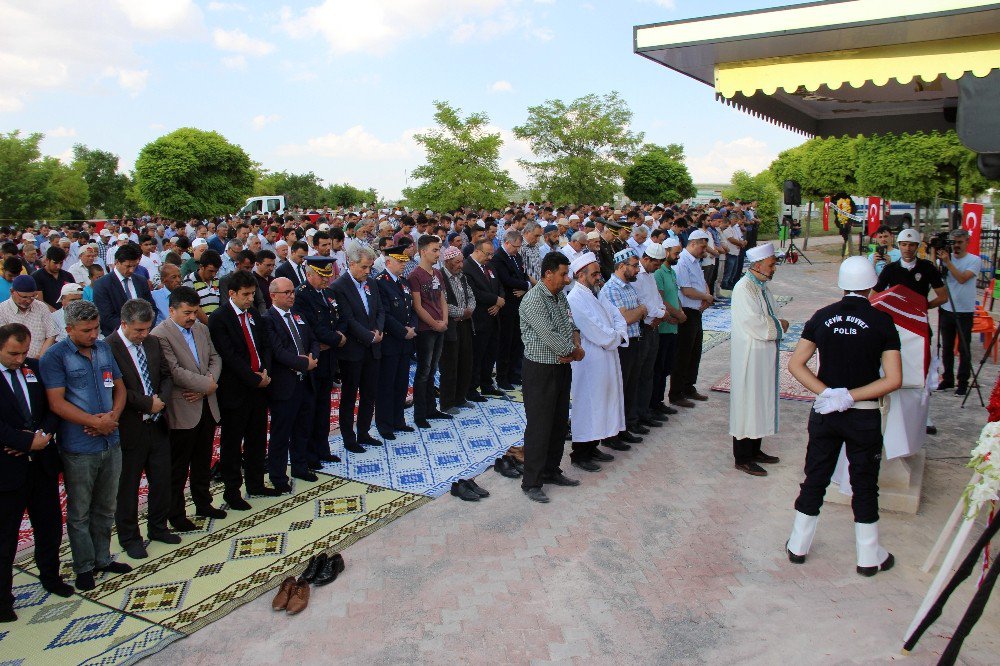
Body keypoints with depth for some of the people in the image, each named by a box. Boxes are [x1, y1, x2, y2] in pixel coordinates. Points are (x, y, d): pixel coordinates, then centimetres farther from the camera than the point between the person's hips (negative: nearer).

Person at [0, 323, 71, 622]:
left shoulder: (35, 368, 4)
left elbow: (53, 405, 5)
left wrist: (44, 433, -12)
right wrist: (29, 441, -20)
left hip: (42, 463, 5)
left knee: (50, 525, 18)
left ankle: (51, 576, 38)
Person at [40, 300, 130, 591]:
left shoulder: (104, 348, 6)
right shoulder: (55, 357, -10)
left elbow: (119, 387, 10)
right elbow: (57, 404, -16)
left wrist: (113, 416, -8)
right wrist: (96, 422, -18)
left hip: (111, 443, 5)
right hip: (78, 449, -5)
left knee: (106, 508, 18)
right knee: (79, 513, 10)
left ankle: (103, 558, 33)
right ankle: (84, 567, 25)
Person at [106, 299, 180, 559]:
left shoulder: (152, 343, 5)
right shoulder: (109, 348, -17)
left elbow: (166, 376, 10)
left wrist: (161, 399, -8)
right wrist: (148, 403, -16)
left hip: (157, 424, 6)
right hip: (130, 428, -6)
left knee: (161, 479, 16)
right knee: (128, 486, 10)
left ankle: (158, 527, 34)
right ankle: (129, 537, 26)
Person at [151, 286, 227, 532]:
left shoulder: (201, 329, 10)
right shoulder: (160, 335, -14)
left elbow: (215, 358, 8)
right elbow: (174, 371, -21)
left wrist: (205, 387, -8)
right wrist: (207, 384, -14)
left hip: (207, 406, 7)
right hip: (182, 410, -7)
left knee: (203, 461, 19)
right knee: (178, 466, 6)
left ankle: (203, 503, 34)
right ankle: (176, 514, 19)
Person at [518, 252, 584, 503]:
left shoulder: (560, 296, 10)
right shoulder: (533, 300, -19)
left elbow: (570, 324, 12)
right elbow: (549, 336, -24)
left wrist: (576, 346, -9)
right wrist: (575, 351, -11)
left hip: (562, 367, 9)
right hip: (540, 369, -9)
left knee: (559, 422, 16)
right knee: (539, 426, -3)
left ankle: (551, 471, 31)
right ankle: (531, 482, 7)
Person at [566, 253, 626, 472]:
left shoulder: (593, 295, 12)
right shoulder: (576, 299, -20)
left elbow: (616, 315, 11)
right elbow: (599, 335, -23)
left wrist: (618, 334, -8)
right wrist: (617, 337, -5)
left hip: (605, 361, 10)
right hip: (590, 364, -10)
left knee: (599, 405, 17)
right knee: (587, 406, 0)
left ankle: (592, 448, 30)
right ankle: (579, 455, 13)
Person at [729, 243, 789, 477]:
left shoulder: (762, 286, 12)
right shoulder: (744, 288, -18)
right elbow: (754, 322, -24)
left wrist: (778, 325, -3)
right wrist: (779, 326, -9)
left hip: (764, 353, 10)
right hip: (749, 355, -10)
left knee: (760, 402, 16)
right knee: (747, 403, -2)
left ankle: (754, 450, 29)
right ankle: (742, 458, 8)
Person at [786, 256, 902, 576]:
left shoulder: (822, 317, -3)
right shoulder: (882, 321, -10)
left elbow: (795, 364, -5)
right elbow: (893, 380, -15)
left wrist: (826, 393, -10)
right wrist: (851, 396, -13)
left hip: (824, 414, 2)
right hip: (864, 418, -2)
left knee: (815, 479, 13)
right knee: (864, 484, 10)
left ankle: (798, 545, 24)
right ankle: (869, 556, 24)